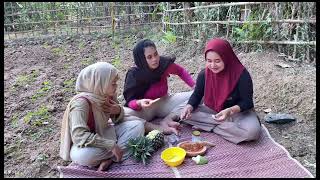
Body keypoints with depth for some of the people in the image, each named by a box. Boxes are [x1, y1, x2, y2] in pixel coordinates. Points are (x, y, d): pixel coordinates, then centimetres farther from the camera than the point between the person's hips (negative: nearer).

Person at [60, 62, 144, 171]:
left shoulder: (109, 95, -8)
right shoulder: (81, 102, -28)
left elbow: (117, 120, 7)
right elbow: (79, 136, -37)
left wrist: (119, 111, -17)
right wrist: (111, 145, -37)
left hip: (105, 134, 7)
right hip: (87, 144, -6)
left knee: (138, 125, -8)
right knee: (83, 155, -41)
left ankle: (110, 159, -19)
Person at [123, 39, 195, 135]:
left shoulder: (164, 63, -15)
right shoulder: (134, 74, -21)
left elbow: (181, 71, 6)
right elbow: (130, 102, -19)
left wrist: (195, 86, -6)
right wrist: (139, 103, -42)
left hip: (165, 103, 3)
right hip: (145, 109, -3)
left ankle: (168, 119, -21)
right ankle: (159, 128, -27)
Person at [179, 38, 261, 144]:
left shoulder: (242, 75, -23)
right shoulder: (204, 74, -13)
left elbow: (247, 101, -19)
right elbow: (197, 94, -1)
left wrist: (230, 111, -38)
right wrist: (189, 106, -23)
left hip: (238, 112, -3)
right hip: (211, 111, 4)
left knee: (252, 131, -33)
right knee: (186, 114, -20)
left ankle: (209, 126, -18)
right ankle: (231, 124, -19)